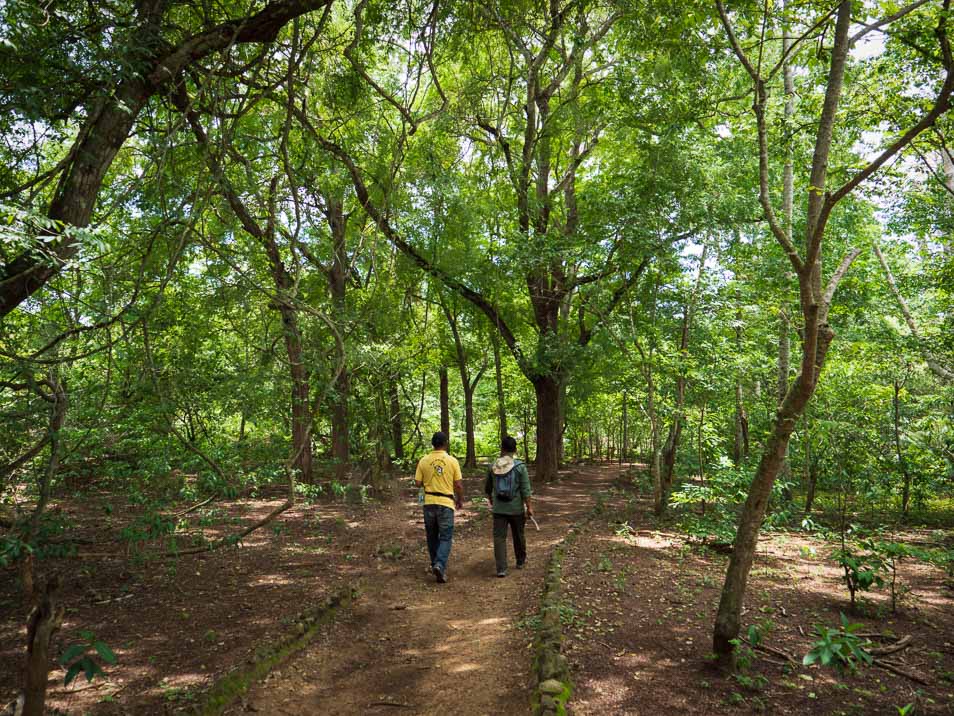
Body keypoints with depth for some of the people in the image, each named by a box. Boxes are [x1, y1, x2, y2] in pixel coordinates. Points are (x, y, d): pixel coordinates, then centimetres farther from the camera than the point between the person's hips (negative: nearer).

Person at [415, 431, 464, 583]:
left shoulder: (424, 461, -2)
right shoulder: (452, 461, -6)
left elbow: (418, 483, 0)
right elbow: (458, 485, -4)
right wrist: (460, 500, 11)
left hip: (429, 502, 2)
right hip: (446, 503, -2)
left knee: (432, 536, 18)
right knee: (445, 537, 3)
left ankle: (435, 564, 28)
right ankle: (440, 565, -15)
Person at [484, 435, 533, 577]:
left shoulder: (493, 466, 0)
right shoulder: (520, 466, -10)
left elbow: (487, 488, 12)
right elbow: (525, 490, -12)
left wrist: (491, 501, 29)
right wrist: (529, 507, -4)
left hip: (498, 509, 1)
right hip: (516, 509, -1)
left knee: (499, 537, 2)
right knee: (518, 536, 18)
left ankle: (501, 569, -5)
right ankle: (521, 561, 36)